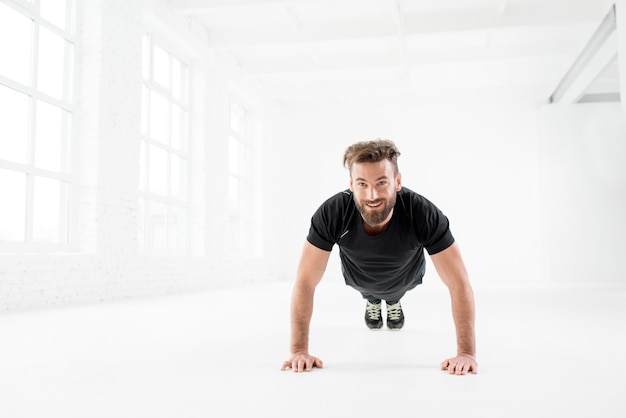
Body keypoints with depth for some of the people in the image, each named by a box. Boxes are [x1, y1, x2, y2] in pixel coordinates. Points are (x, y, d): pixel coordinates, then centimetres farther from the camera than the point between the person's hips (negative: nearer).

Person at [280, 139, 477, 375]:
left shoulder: (424, 213, -45)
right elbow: (305, 282, -37)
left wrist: (466, 353, -44)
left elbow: (459, 283, -40)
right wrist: (299, 351, -40)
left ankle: (393, 302, 62)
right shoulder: (331, 214, -43)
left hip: (405, 277, 0)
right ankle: (372, 302, 61)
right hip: (359, 278, 0)